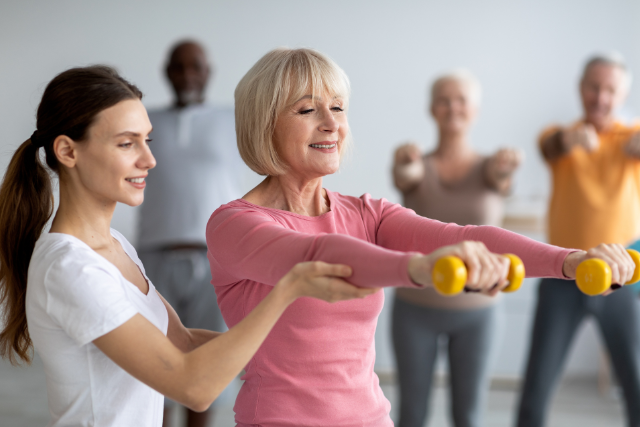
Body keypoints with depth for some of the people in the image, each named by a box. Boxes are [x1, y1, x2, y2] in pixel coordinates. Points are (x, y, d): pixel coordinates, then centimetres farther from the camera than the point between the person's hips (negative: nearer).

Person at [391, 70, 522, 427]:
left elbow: (499, 177, -27)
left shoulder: (490, 168, -2)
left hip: (477, 311, 0)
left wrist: (507, 165, -52)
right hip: (416, 308, 0)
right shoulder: (417, 167, -3)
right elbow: (405, 175, -27)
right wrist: (404, 162, -53)